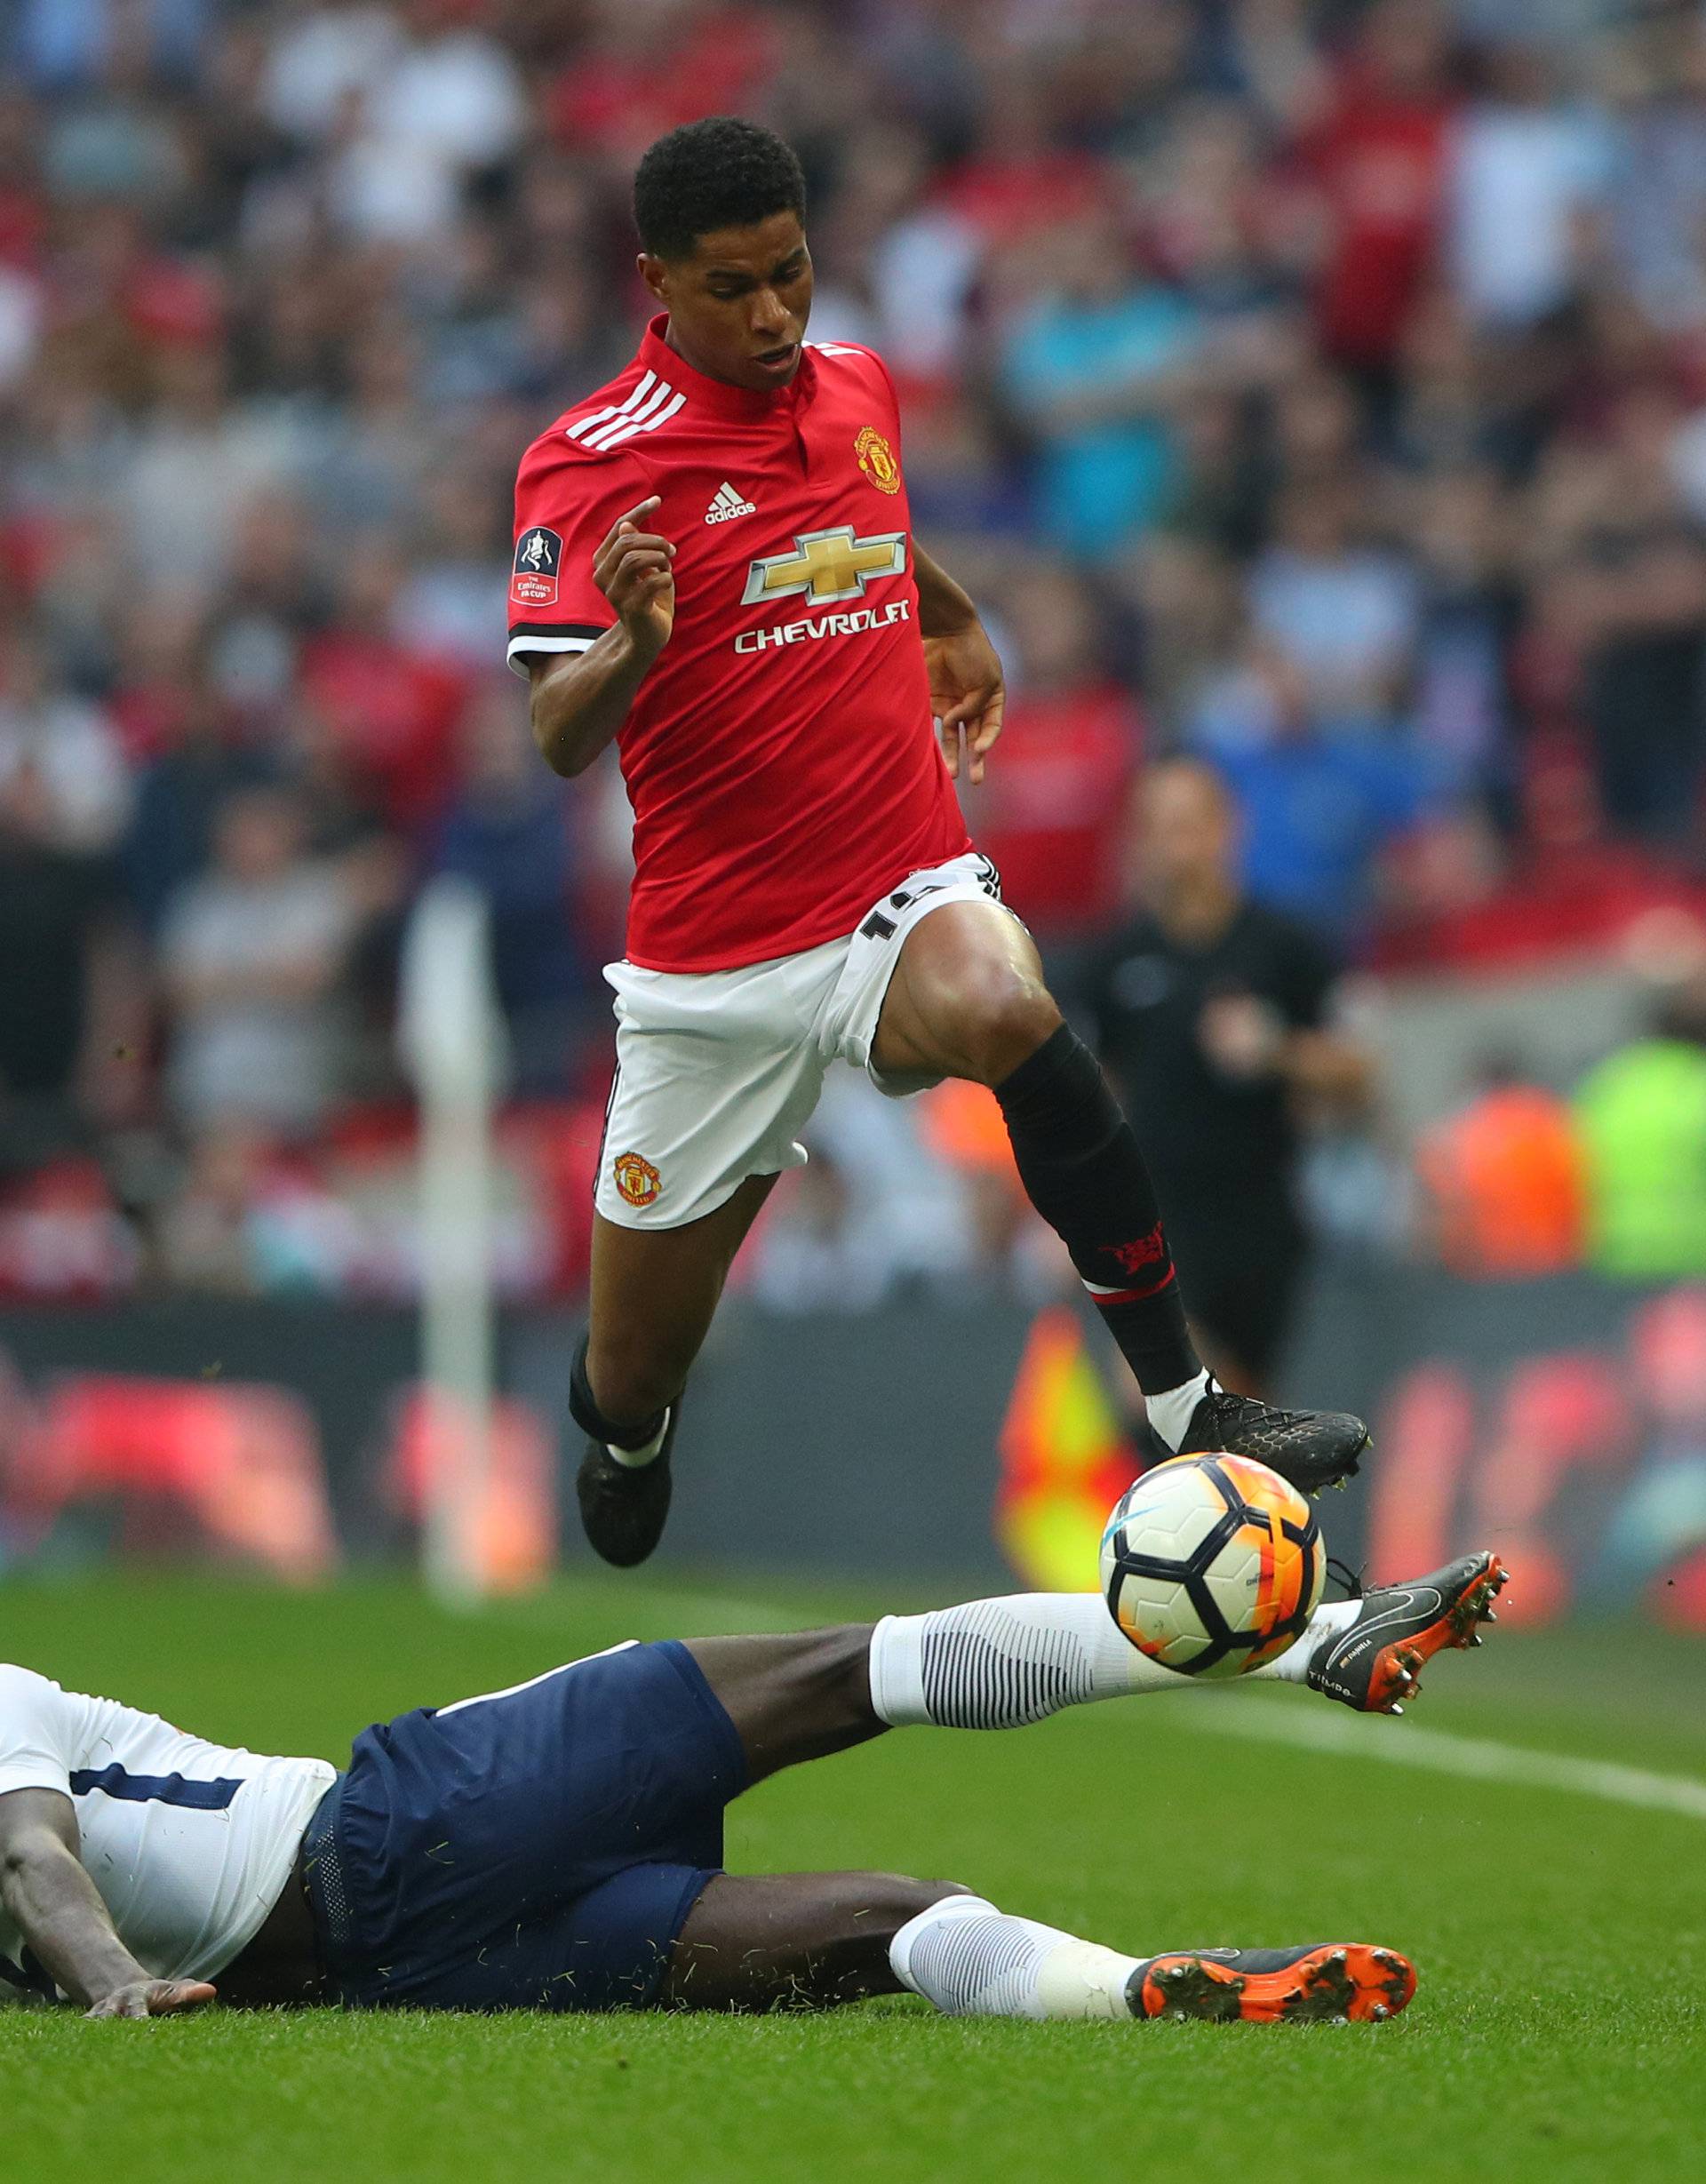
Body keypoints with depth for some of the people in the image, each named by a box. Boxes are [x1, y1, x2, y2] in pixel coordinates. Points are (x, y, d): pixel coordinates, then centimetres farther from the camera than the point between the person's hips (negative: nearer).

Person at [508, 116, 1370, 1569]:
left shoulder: (858, 386, 6)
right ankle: (628, 1447, 47)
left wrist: (957, 620, 45)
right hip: (713, 949, -2)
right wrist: (630, 646, -39)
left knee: (1008, 1015, -36)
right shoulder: (591, 463, -11)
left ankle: (1191, 1411, -31)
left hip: (907, 891, 2)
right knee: (633, 1383, 7)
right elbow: (558, 740, -20)